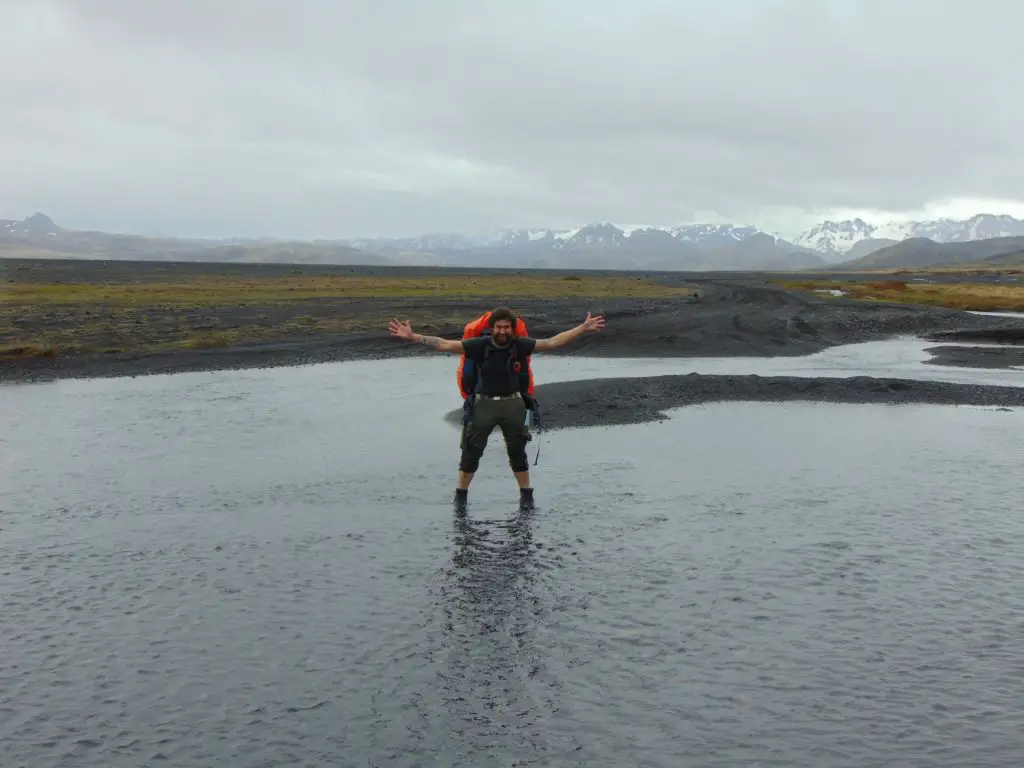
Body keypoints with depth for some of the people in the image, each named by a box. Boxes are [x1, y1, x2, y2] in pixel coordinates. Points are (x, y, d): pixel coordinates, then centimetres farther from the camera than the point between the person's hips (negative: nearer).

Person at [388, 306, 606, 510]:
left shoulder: (520, 345, -9)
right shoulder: (480, 345, -13)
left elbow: (552, 342, -5)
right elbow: (444, 344, -14)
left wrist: (583, 328, -8)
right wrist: (413, 337, -21)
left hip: (512, 403, 1)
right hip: (485, 403, -1)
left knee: (517, 451, 11)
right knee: (471, 451, 4)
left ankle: (526, 495, 24)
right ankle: (460, 495, 18)